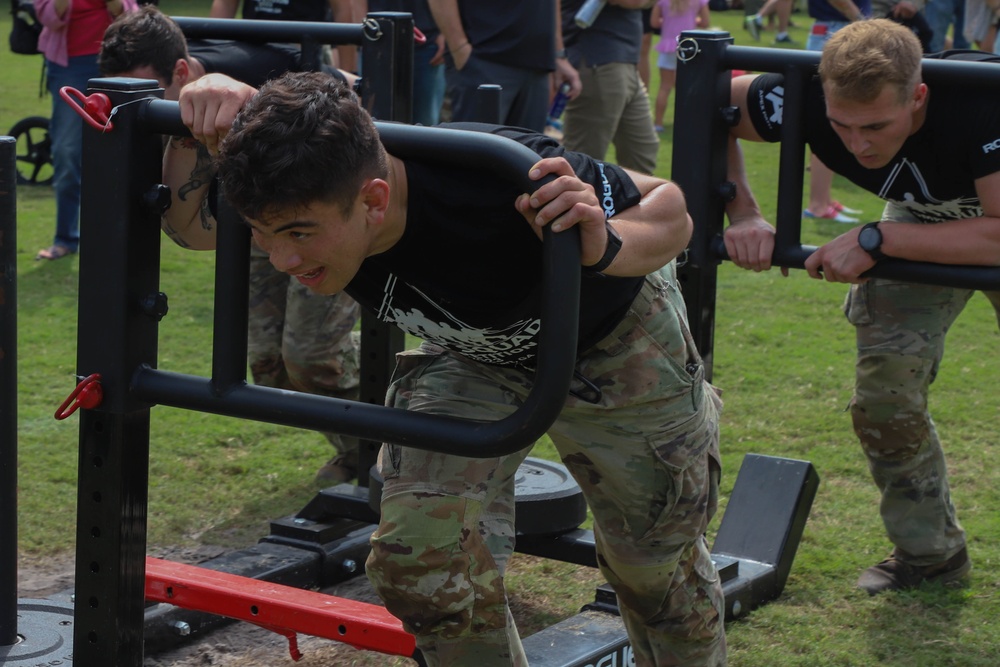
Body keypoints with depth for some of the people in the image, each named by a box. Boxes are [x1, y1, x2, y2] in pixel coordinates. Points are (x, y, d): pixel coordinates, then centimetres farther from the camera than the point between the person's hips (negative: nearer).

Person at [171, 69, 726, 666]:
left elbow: (669, 207, -28)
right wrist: (203, 129, -33)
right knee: (420, 558, -13)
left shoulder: (501, 187, -44)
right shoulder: (308, 200, -31)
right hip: (469, 344, 4)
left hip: (610, 334, -3)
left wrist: (603, 247, -51)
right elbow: (195, 226, -12)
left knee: (657, 561, 13)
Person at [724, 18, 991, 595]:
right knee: (885, 396, -5)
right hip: (920, 222, 3)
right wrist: (744, 215, -24)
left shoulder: (979, 102, -44)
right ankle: (930, 551, 14)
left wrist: (875, 240, -46)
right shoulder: (812, 100, -32)